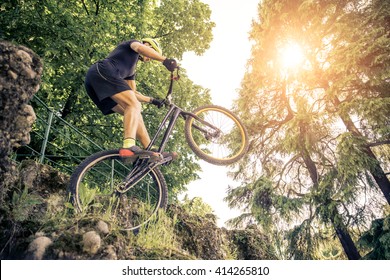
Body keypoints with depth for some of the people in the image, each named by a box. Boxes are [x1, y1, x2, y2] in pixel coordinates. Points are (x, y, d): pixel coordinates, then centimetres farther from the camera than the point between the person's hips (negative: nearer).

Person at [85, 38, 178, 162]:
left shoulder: (132, 68, 38)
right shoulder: (133, 43, 18)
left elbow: (133, 93, 38)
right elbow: (140, 48, -9)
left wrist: (153, 100, 36)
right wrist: (165, 60, -22)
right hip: (103, 72, -8)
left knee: (135, 114, 3)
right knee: (134, 105, -22)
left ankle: (151, 151, -4)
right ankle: (129, 146, -42)